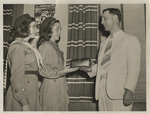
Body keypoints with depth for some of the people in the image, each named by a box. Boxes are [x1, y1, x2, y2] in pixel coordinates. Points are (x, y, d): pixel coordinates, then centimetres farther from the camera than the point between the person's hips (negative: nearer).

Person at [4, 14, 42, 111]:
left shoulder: (27, 47, 17)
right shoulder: (17, 47, -10)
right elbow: (17, 77, -16)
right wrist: (24, 103, -20)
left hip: (30, 94, 8)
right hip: (21, 95, -8)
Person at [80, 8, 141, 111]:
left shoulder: (131, 40, 1)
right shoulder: (104, 43, 21)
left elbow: (134, 68, -8)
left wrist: (129, 90, -17)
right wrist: (91, 69, 1)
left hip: (119, 91, -6)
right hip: (102, 90, 6)